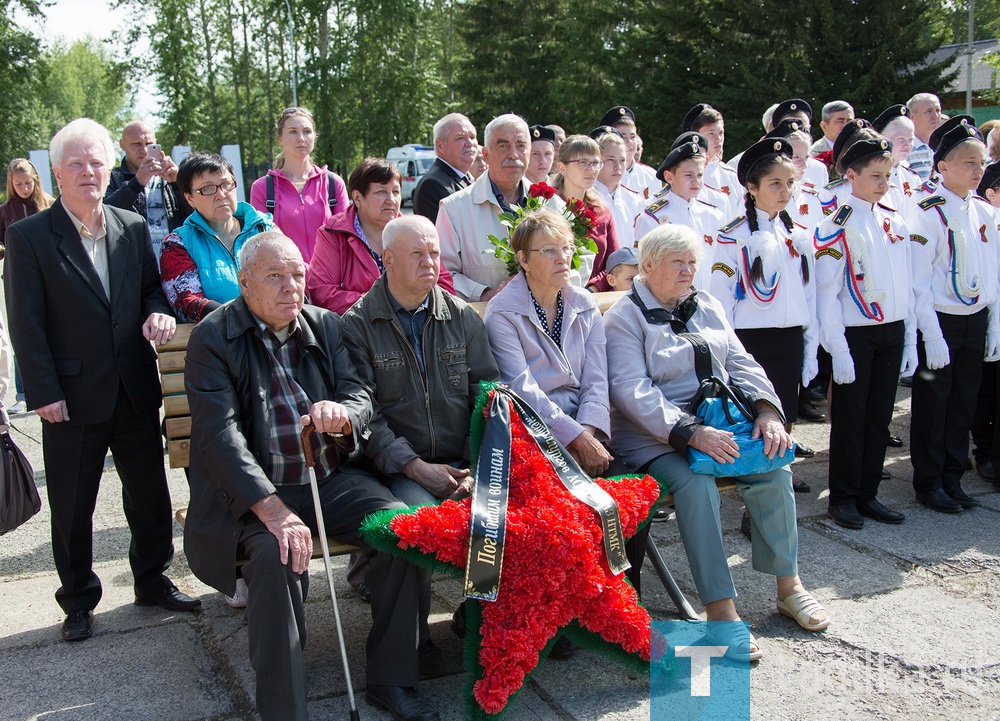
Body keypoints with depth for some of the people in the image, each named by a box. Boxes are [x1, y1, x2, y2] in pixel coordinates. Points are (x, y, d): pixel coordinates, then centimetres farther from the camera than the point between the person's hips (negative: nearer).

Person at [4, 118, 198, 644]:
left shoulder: (133, 228, 6)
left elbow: (152, 286, 16)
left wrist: (158, 312, -8)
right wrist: (45, 393, -13)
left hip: (137, 392, 4)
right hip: (73, 397, -4)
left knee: (150, 492, 14)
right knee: (71, 507, 9)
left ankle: (152, 581, 33)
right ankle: (78, 601, 26)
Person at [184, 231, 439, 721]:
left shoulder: (325, 326, 9)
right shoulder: (213, 338, -5)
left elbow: (362, 398, 4)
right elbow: (220, 436, -15)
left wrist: (343, 414, -24)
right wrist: (276, 512, -26)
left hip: (331, 478, 4)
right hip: (254, 490, -4)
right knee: (277, 553, -33)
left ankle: (390, 679, -2)